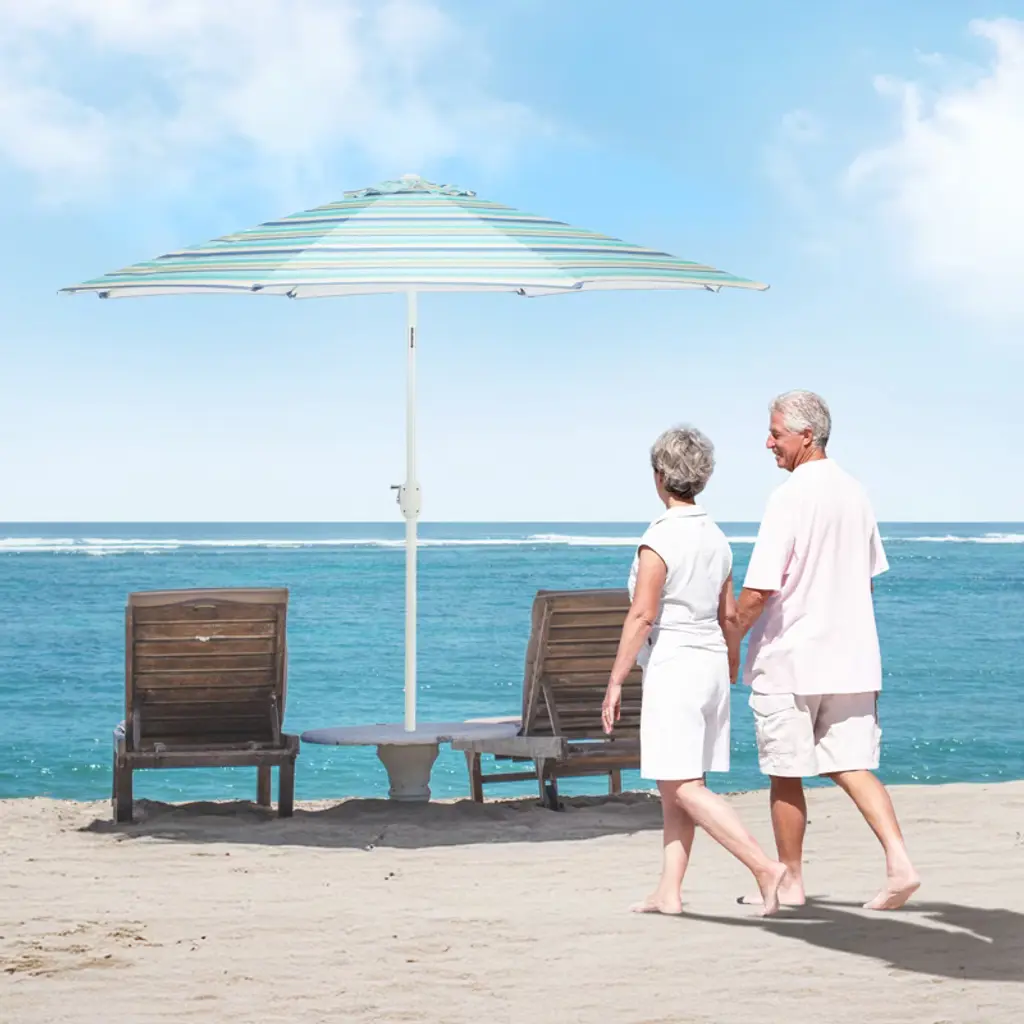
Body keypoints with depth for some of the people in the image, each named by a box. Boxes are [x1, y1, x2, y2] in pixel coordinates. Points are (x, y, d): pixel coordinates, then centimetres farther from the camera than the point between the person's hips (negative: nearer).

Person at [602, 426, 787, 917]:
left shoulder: (659, 539, -14)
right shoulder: (716, 537, 10)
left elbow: (642, 616, -18)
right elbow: (729, 615, 15)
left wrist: (615, 682, -14)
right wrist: (728, 673, 25)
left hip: (672, 665, -8)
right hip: (711, 663, 8)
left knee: (683, 787, -8)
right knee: (676, 786, 12)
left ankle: (765, 866, -18)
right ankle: (668, 891, 13)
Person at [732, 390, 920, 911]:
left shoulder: (790, 497, -16)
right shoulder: (854, 492, 8)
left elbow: (759, 590, -19)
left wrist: (729, 643, -4)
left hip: (789, 660, -7)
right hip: (851, 660, 7)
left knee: (786, 775, 6)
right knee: (852, 766, 6)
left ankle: (790, 882, 15)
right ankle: (899, 862, -10)